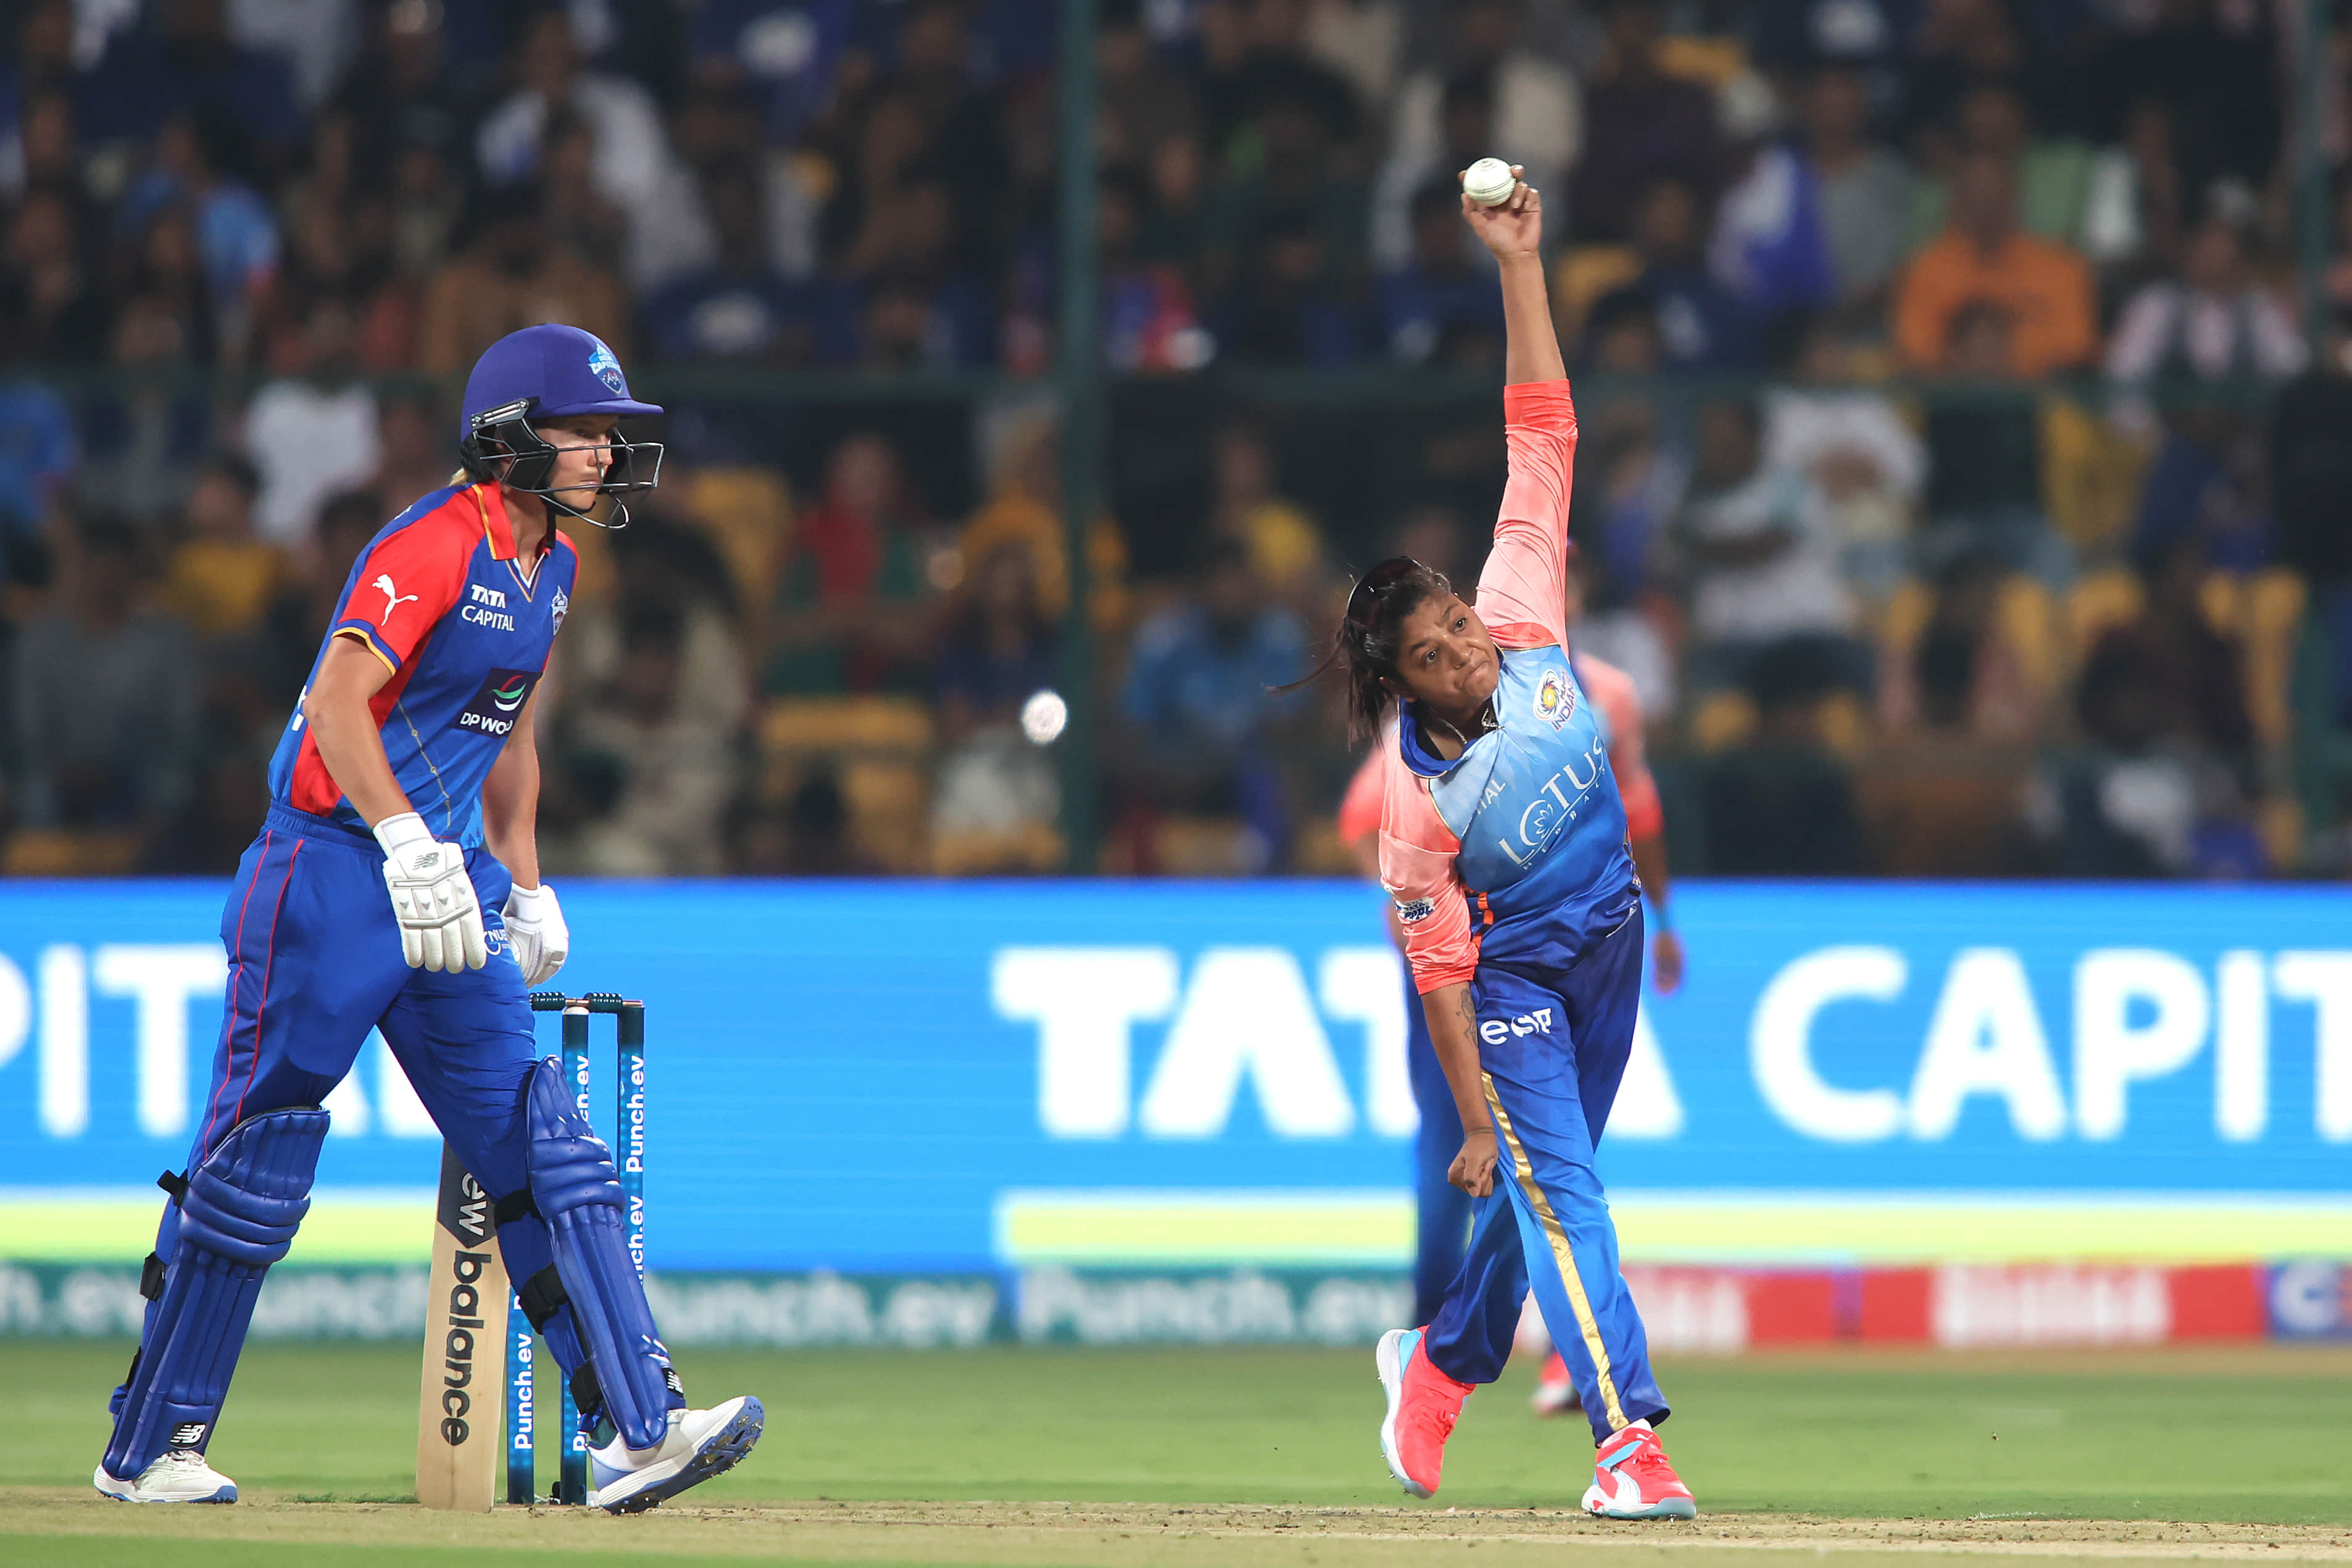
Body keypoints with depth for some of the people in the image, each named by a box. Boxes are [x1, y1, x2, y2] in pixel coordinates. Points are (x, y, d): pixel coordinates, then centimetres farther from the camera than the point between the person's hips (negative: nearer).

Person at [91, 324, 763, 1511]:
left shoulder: (550, 567, 13)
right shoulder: (435, 546, -16)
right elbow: (339, 701, -26)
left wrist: (525, 884, 18)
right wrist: (411, 846, -34)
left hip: (449, 885, 8)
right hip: (336, 874, -8)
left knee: (538, 1152, -2)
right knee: (255, 1160, -1)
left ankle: (638, 1431, -9)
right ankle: (149, 1449, 9)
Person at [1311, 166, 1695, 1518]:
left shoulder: (1525, 624, -14)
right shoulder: (1416, 801, -24)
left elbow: (1543, 443, -15)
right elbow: (1440, 968, -19)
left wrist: (1521, 268, -22)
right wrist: (1472, 1118, -19)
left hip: (1609, 942, 6)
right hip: (1512, 978, -6)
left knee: (1541, 1184, 16)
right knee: (1556, 1189, -13)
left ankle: (1440, 1361, 36)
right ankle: (1629, 1434, -17)